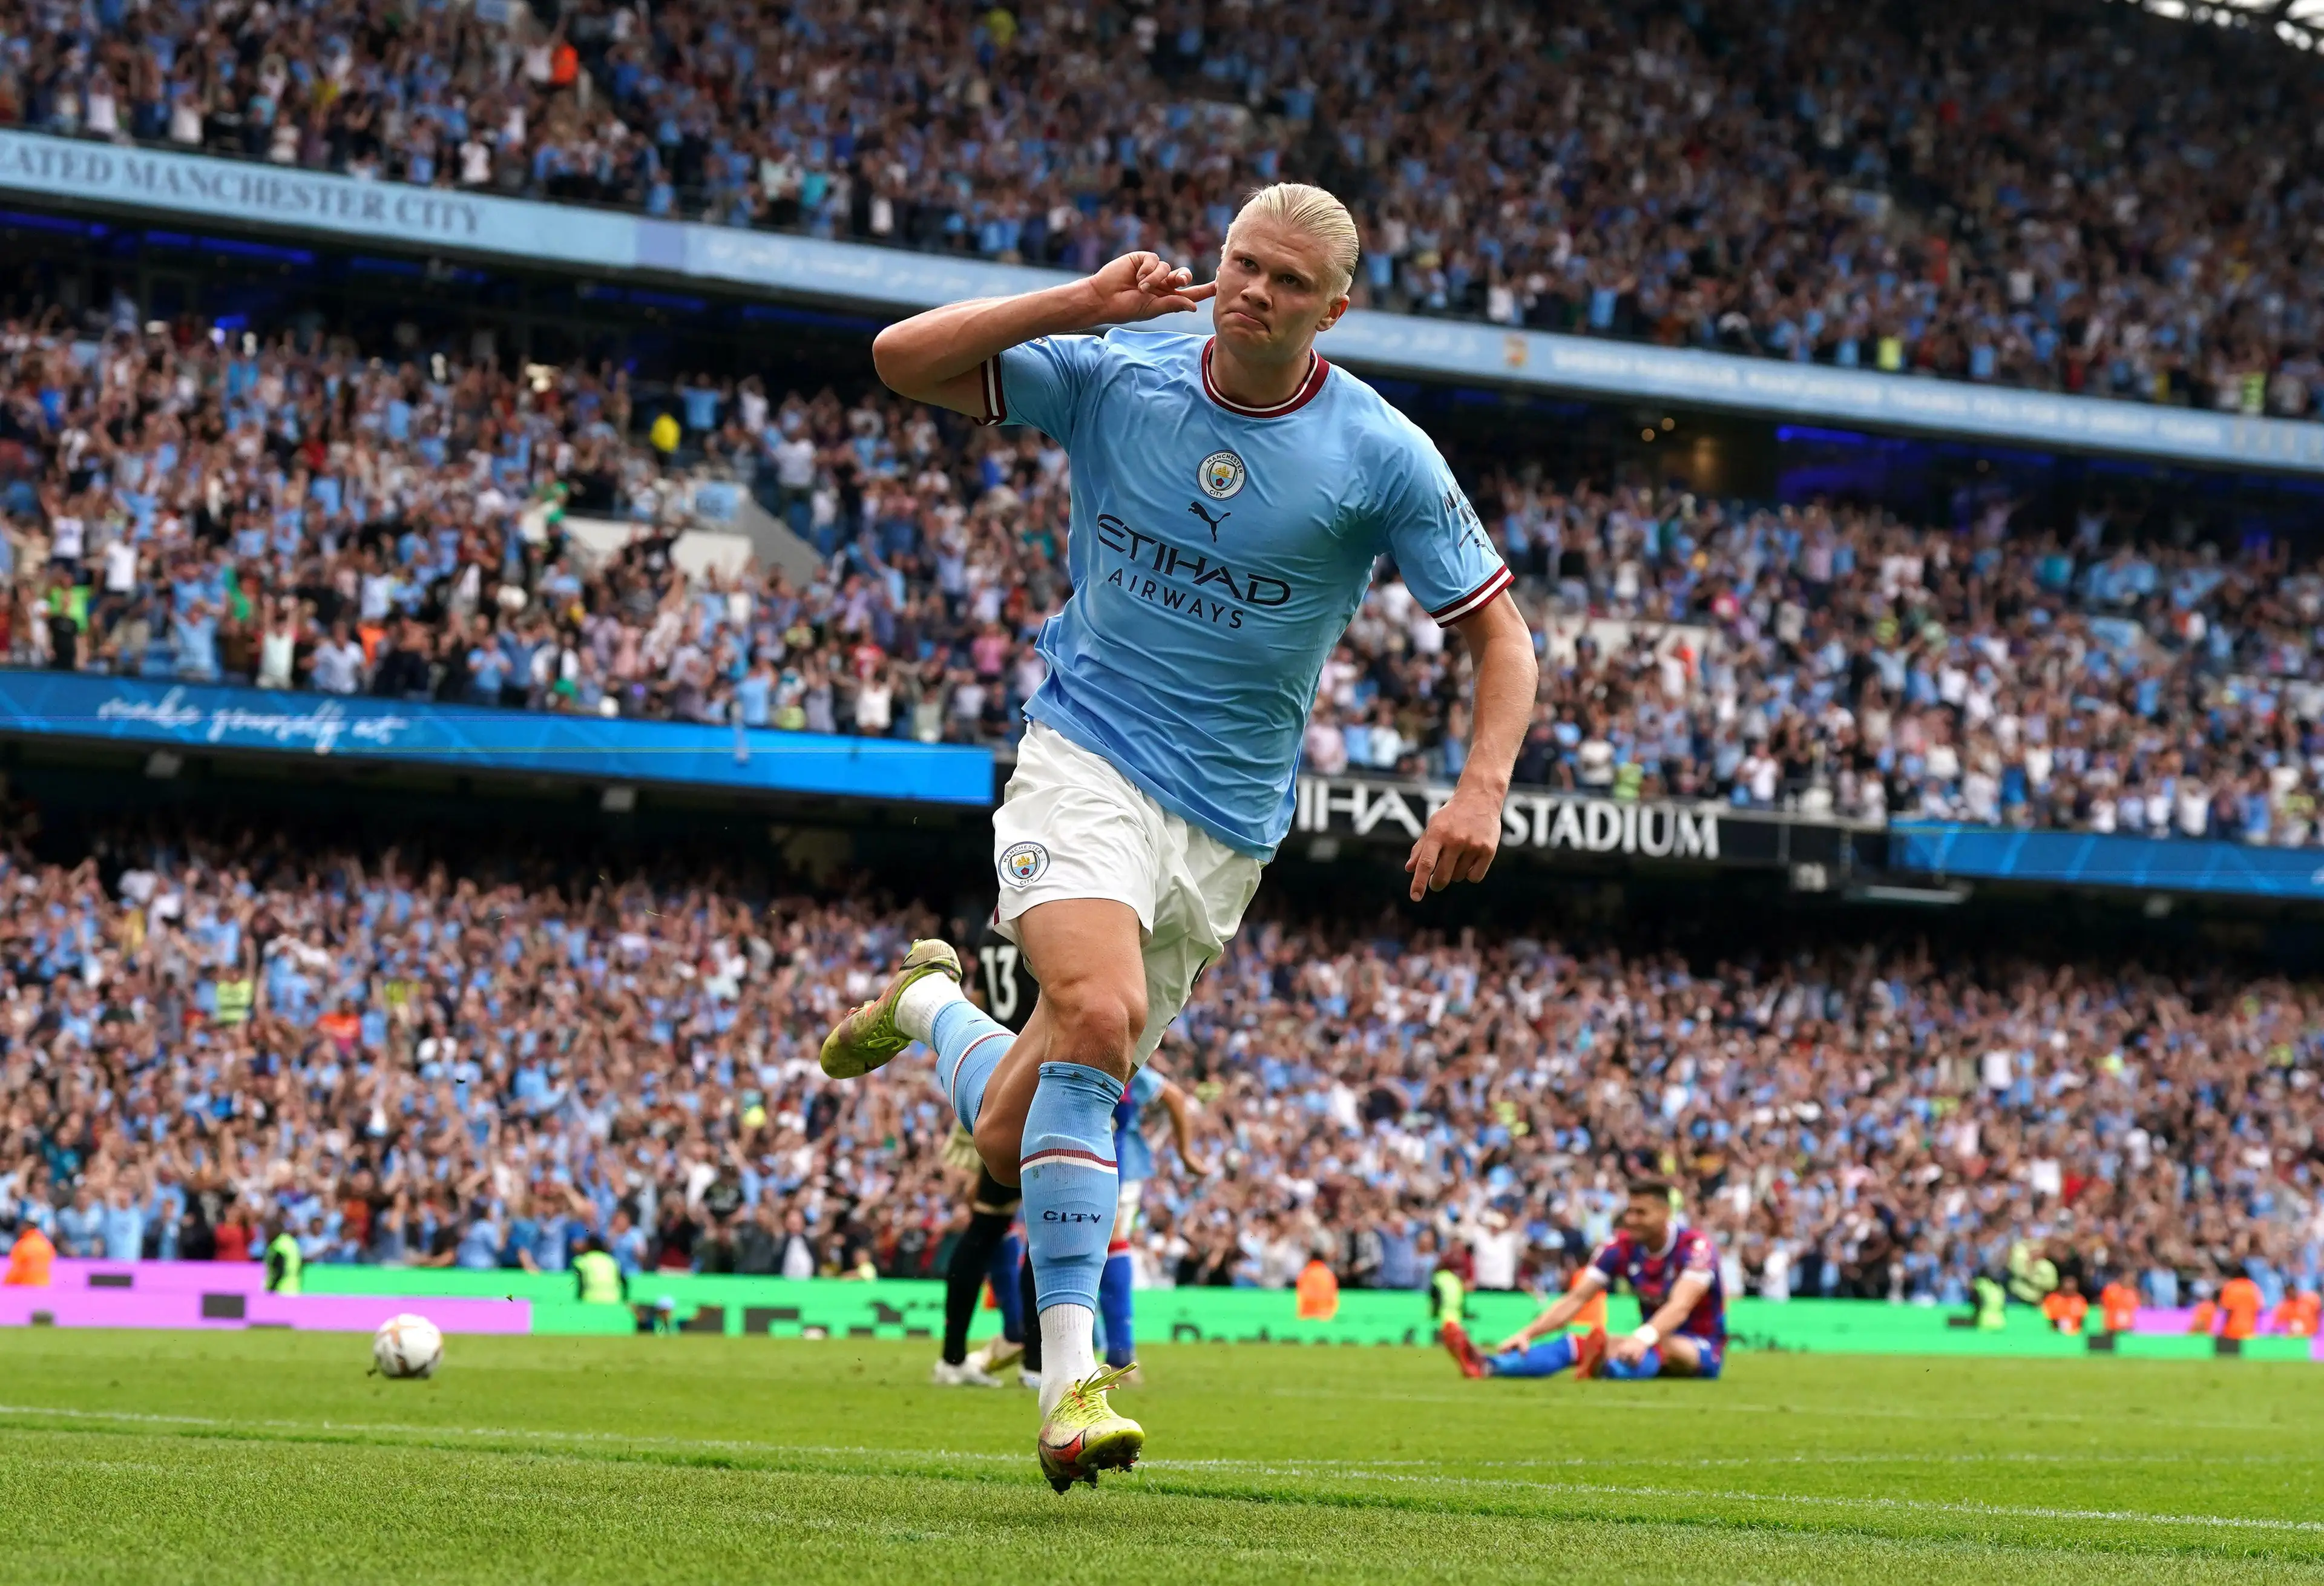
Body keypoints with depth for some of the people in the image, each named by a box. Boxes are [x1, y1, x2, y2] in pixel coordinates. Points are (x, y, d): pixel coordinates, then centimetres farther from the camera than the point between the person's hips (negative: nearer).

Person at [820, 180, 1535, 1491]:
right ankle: (1073, 1382, -28)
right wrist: (1080, 303, -17)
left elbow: (1502, 636, 0)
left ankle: (932, 1005, 39)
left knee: (1017, 1142, 3)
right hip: (1088, 757, -2)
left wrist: (1483, 788, -18)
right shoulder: (1119, 375, -2)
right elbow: (903, 358, -3)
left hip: (1228, 825, 2)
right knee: (1102, 1014, -31)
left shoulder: (1383, 457, -5)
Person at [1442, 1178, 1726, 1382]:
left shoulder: (1697, 1247, -19)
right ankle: (1486, 1365, -43)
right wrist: (1527, 1332, -24)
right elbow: (1576, 1299, -8)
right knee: (1572, 1345, -18)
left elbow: (1680, 1306, -35)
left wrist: (1644, 1338, -55)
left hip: (1701, 1349, -5)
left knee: (1665, 1346, -40)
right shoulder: (1620, 1247, -3)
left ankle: (1605, 1368, -75)